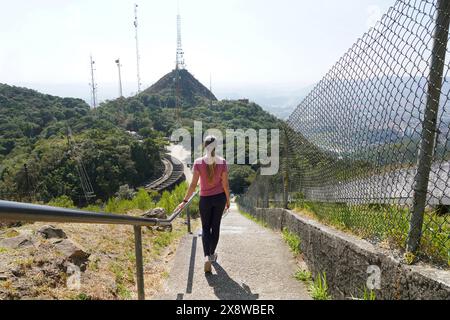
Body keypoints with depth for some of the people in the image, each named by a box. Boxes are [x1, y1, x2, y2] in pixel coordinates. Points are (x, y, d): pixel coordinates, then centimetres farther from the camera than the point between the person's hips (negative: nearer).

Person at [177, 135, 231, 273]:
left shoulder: (198, 163, -12)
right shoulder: (222, 162, -9)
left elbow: (193, 185, -11)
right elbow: (225, 185, -6)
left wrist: (185, 201, -2)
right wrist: (228, 201, 8)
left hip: (205, 199, -1)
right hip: (220, 197, 1)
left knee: (206, 228, 11)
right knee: (215, 226, 16)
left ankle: (207, 256, -8)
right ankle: (212, 254, 32)